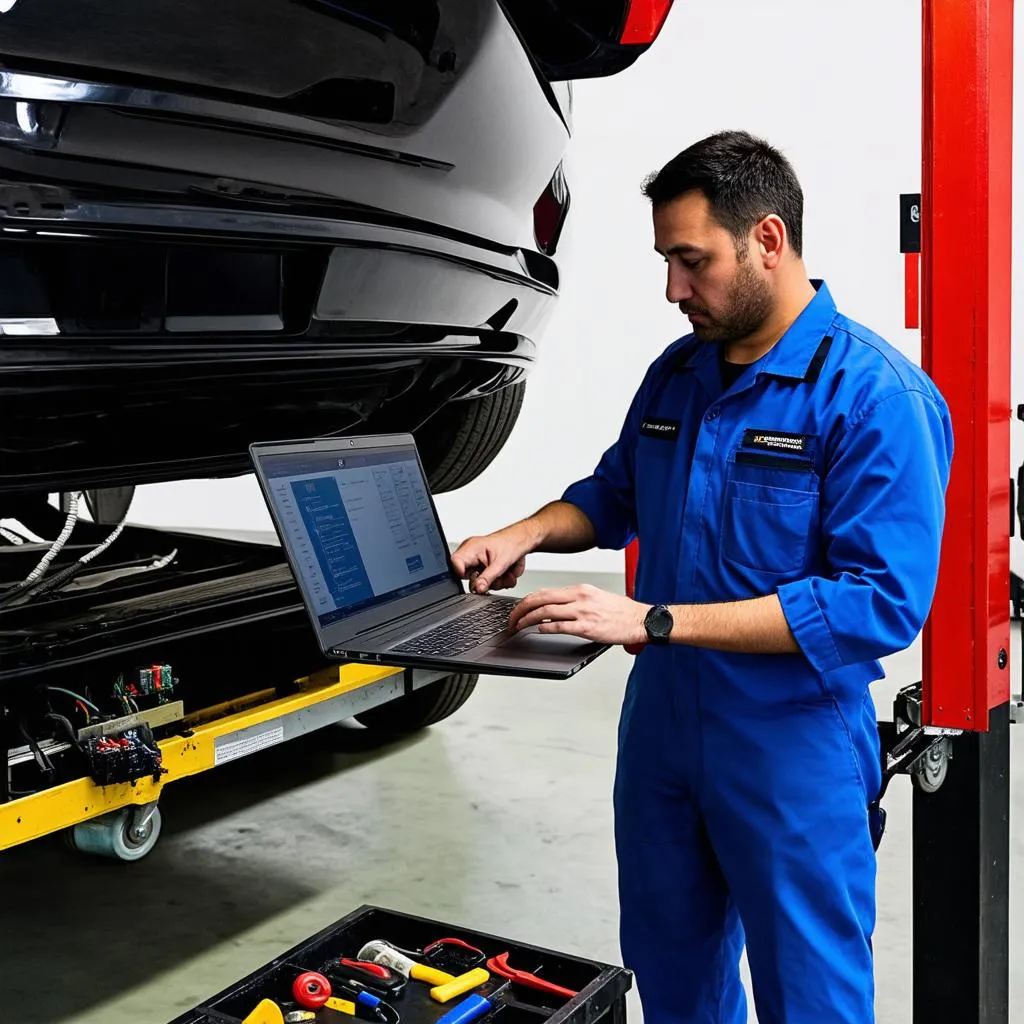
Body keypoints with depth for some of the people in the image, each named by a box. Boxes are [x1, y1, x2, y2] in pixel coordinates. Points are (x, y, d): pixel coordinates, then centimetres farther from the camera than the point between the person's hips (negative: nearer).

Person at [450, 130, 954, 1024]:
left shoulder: (877, 396, -19)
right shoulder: (677, 373, 4)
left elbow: (884, 603, -26)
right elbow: (615, 493, 20)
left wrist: (654, 621, -28)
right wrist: (524, 536, -2)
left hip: (791, 747, -6)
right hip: (662, 720, 7)